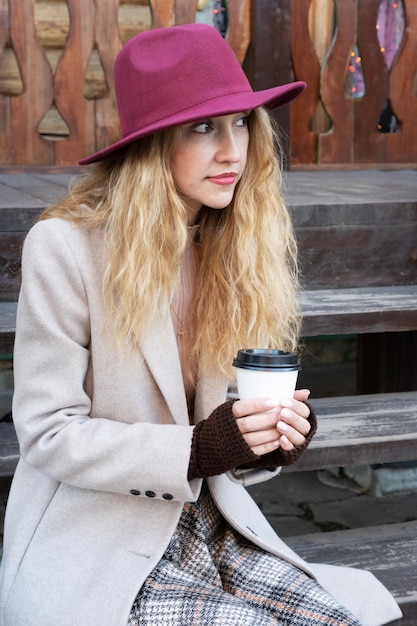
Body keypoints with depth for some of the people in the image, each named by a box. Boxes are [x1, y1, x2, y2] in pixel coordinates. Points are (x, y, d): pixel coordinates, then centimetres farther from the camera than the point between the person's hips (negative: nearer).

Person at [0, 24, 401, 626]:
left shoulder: (240, 245, 4)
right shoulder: (64, 248, -13)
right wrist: (199, 448, -23)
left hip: (213, 528, 5)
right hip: (94, 549, -4)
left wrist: (273, 437, -12)